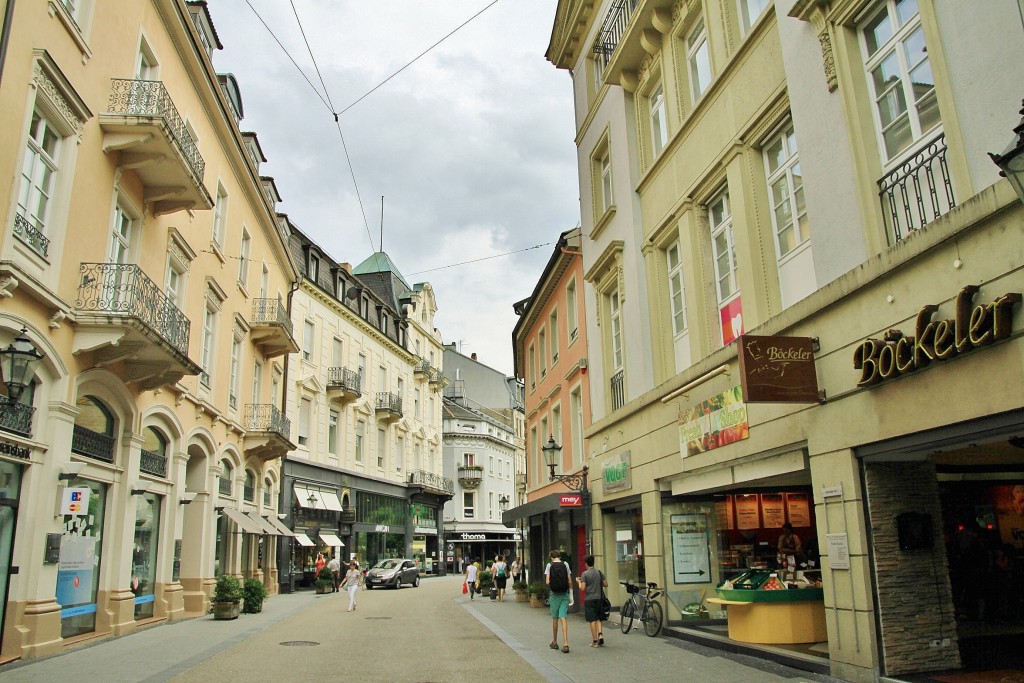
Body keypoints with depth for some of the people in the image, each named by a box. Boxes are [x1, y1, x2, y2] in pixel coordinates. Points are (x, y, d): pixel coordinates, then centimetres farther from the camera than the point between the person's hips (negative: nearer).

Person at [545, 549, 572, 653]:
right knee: (563, 618, -1)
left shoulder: (549, 565, -3)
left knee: (555, 618, 12)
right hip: (564, 594, 1)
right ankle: (565, 644, -11)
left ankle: (554, 642, 24)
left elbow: (547, 582, -10)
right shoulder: (565, 565, 1)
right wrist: (570, 593, 12)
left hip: (554, 594, -1)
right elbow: (570, 581, -2)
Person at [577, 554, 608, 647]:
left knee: (592, 620, 0)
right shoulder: (599, 572, 3)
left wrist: (579, 582, 4)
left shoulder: (585, 574, -10)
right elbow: (606, 584, 5)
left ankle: (595, 641, 2)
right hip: (599, 598, 4)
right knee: (598, 619, 16)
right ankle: (600, 634, -4)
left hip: (589, 599, -4)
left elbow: (582, 588, -14)